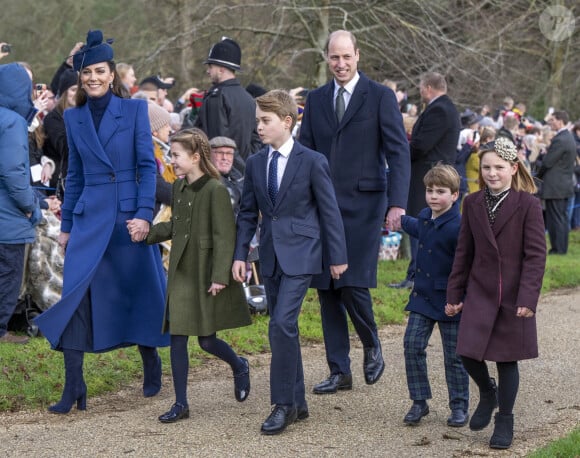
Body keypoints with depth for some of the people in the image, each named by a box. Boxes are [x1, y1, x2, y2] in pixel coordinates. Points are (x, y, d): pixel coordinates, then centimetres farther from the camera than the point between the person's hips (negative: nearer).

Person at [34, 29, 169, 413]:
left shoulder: (134, 110, 0)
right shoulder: (74, 118, 9)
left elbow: (148, 165, -3)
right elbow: (74, 175, 14)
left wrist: (144, 213, -13)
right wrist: (66, 225, 12)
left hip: (129, 214, -2)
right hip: (88, 218, 2)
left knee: (140, 293, 8)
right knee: (76, 296, -8)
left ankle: (152, 368, 30)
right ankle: (74, 388, -6)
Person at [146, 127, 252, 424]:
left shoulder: (215, 190, -15)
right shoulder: (179, 187, 8)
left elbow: (224, 236, -16)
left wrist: (220, 276, -20)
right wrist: (147, 232, 4)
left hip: (206, 274, -7)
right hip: (181, 273, 7)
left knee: (207, 340, 0)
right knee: (177, 337, 3)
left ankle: (239, 366, 33)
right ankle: (180, 404, 9)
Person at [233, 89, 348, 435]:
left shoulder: (313, 161, -7)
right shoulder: (256, 164, 8)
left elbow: (329, 211, -3)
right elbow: (248, 213, 12)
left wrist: (338, 257, -2)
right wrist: (240, 255, 4)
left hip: (300, 255, -6)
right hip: (270, 257, 6)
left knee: (282, 324, -17)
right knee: (283, 329, 9)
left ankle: (284, 404, -10)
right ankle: (298, 403, 19)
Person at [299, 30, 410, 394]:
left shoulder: (380, 96, -1)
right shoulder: (316, 99, 12)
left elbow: (398, 152, -6)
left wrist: (397, 203, -16)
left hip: (363, 204, -5)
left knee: (353, 285, -13)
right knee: (326, 289, 4)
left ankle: (372, 346, 16)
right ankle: (340, 372, 13)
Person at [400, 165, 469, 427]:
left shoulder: (458, 227, -19)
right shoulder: (425, 217, 5)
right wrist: (401, 221, 47)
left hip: (449, 302, -6)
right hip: (422, 297, 6)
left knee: (454, 355, 4)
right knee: (413, 345, -4)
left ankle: (459, 407, 18)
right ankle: (419, 402, 6)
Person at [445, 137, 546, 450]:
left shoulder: (527, 204, -8)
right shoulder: (472, 203, 4)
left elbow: (536, 254, -10)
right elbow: (464, 252, 9)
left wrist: (528, 298, -17)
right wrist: (454, 294, 8)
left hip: (513, 296, -3)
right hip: (479, 292, 3)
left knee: (507, 360, 4)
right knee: (468, 354, -5)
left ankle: (505, 421, 21)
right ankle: (487, 392, 26)